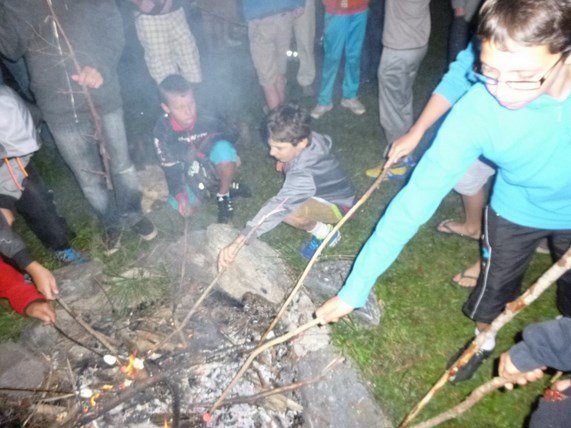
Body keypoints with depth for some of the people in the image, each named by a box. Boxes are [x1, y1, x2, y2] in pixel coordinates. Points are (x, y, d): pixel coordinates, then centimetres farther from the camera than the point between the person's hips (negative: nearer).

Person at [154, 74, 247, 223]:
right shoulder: (162, 131, -20)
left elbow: (224, 138, -6)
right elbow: (171, 167, -11)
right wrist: (180, 195, -23)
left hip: (212, 161, -3)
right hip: (191, 171, 3)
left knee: (224, 149, -36)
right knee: (177, 205, -14)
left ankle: (223, 194, -9)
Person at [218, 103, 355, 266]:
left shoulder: (304, 174, -42)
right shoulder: (311, 138, -18)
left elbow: (278, 207, -55)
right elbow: (327, 141, 8)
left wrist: (239, 241, -64)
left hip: (337, 205, -9)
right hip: (331, 187, 9)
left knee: (287, 211, -33)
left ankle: (323, 232, -4)